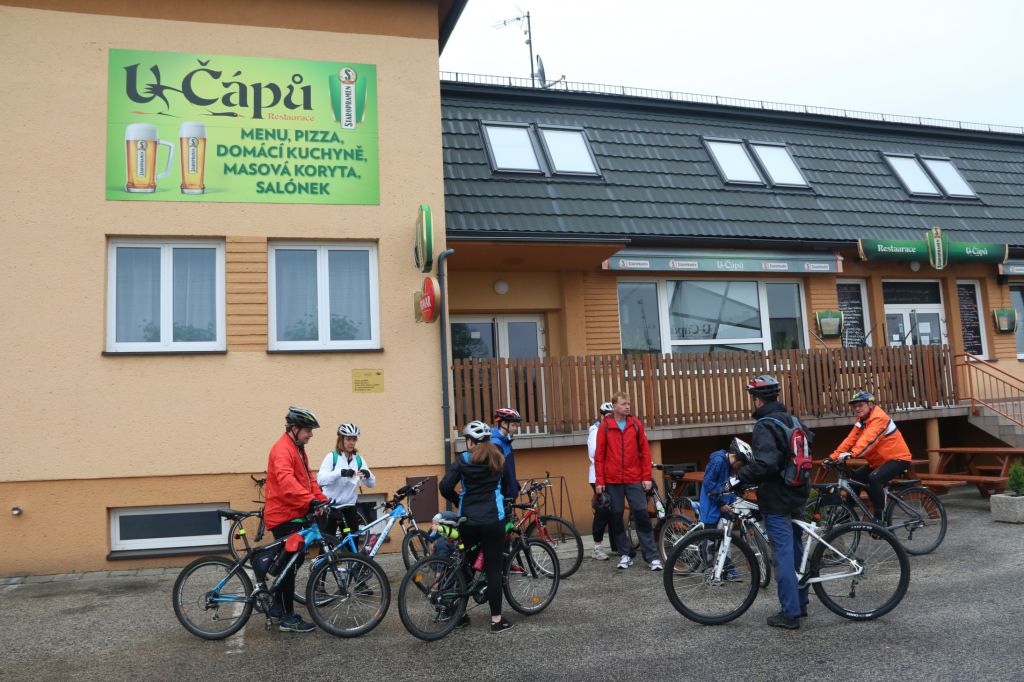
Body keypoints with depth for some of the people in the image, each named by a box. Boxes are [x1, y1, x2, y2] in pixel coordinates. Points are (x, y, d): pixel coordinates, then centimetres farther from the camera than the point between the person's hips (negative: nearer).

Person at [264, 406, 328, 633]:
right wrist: (310, 501, -44)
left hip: (295, 514, 10)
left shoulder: (298, 450, 16)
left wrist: (323, 500, 6)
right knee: (290, 564, -5)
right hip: (284, 516, -10)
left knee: (293, 561, 16)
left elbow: (308, 479, 19)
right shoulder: (282, 450, -18)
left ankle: (278, 608, 28)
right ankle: (287, 618, 3)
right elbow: (286, 481, -34)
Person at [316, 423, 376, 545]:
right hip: (330, 506, -4)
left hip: (349, 507, 4)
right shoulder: (332, 456, -7)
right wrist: (341, 472, -36)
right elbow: (320, 479, -21)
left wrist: (368, 475, -23)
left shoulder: (359, 459, 5)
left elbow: (371, 484, 0)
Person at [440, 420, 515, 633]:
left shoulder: (462, 460, -1)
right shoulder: (498, 459, 5)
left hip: (468, 520, 1)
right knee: (493, 569, 2)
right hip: (493, 520, 0)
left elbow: (445, 487, -8)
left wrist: (458, 500, 9)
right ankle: (497, 619, 5)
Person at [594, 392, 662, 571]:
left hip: (635, 480, 0)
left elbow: (645, 451, 5)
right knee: (616, 517, 5)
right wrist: (599, 481, -3)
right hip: (612, 481, 0)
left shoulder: (636, 424, 5)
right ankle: (625, 554, 18)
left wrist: (647, 477, 0)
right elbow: (599, 455, 1)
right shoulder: (605, 426, 1)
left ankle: (652, 556, 2)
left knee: (642, 516, -3)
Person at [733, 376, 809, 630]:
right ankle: (800, 603, 30)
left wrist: (739, 477, -21)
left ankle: (790, 614, 3)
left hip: (776, 500, -9)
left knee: (783, 555, -3)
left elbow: (765, 464, -31)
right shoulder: (790, 419, 10)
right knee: (795, 549, 19)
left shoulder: (764, 426, -18)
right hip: (796, 495, 9)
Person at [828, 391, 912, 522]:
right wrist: (833, 457, -13)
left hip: (897, 458, -9)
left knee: (874, 478, -30)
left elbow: (869, 438, -36)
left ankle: (879, 517, -20)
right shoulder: (861, 421, 7)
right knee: (855, 478, 5)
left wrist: (852, 453, -50)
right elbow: (850, 439, -2)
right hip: (879, 460, 9)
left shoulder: (879, 418, -20)